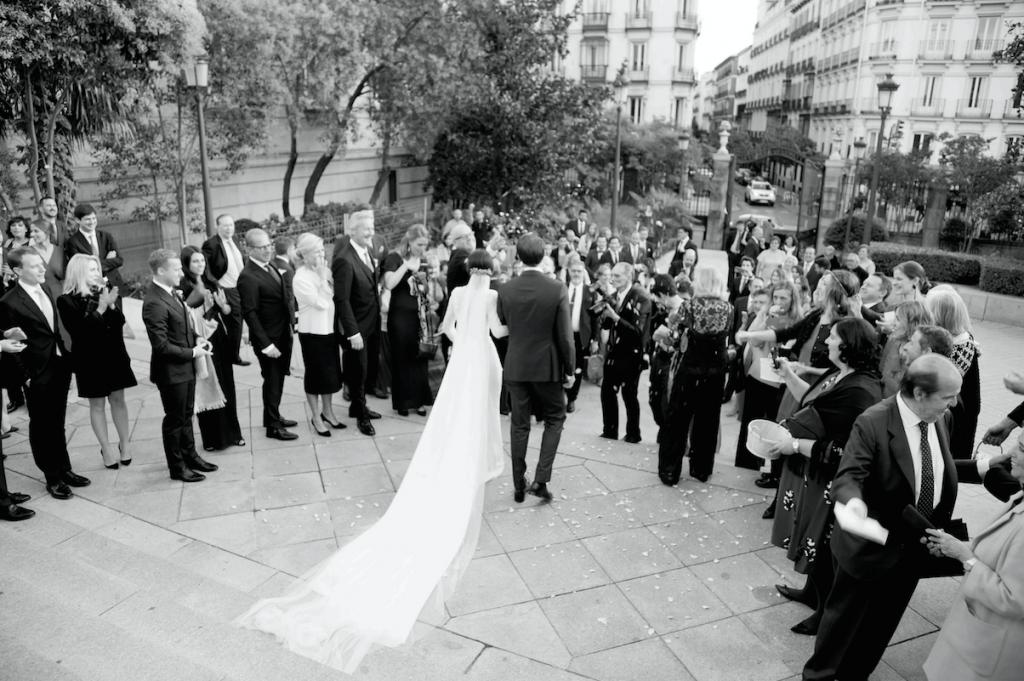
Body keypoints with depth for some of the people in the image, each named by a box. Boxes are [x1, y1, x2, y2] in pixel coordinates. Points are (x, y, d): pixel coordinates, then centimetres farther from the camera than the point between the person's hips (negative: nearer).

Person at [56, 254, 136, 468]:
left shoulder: (102, 292, 2)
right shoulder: (67, 301, -10)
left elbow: (119, 322, 1)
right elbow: (80, 331, -18)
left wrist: (111, 304, -16)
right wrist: (101, 307, -23)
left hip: (114, 356, 4)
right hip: (90, 360, -3)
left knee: (118, 400, 10)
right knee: (97, 404, 7)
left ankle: (125, 444, 21)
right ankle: (106, 450, 16)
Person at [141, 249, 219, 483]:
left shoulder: (172, 293, 4)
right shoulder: (154, 303, -25)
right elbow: (161, 346, -25)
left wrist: (196, 338, 2)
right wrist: (192, 353, -18)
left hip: (186, 367, 9)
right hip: (171, 371, -9)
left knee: (186, 414, 22)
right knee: (175, 419, 8)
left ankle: (190, 455, 38)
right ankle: (177, 467, 24)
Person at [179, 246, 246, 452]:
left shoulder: (212, 284, 9)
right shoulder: (183, 286, -7)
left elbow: (228, 311, 11)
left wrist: (223, 304, -9)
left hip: (220, 340, 5)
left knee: (227, 387, 12)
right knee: (207, 390, 3)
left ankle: (231, 433, 24)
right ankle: (213, 438, 14)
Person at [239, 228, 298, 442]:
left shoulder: (271, 267, 9)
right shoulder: (248, 277, -19)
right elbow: (250, 313, -21)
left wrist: (291, 316, 7)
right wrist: (266, 344, -23)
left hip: (283, 335, 8)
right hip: (269, 338, -8)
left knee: (278, 379, 21)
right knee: (272, 381, 4)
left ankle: (273, 416, 38)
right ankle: (273, 426, 18)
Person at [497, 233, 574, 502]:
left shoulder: (505, 290, -6)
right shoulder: (557, 290, -13)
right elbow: (565, 336, -10)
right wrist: (570, 369, 0)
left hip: (516, 367, 2)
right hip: (548, 367, -2)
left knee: (519, 425, 13)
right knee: (555, 419, 17)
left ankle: (519, 486, 22)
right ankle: (541, 478, 6)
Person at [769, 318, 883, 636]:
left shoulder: (860, 392, -28)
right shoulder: (837, 374, 0)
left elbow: (844, 451, -29)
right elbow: (811, 399, 17)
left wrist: (795, 445, -25)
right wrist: (788, 375, 6)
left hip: (829, 484, -9)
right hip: (811, 474, 9)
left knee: (823, 544, 9)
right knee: (813, 537, 24)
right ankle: (812, 592, 45)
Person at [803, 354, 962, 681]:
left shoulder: (938, 421, -4)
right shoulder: (873, 423, -25)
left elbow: (941, 474, 9)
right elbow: (848, 476, -28)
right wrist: (854, 501, -50)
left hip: (915, 547, 6)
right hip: (871, 544, -6)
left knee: (883, 621, 22)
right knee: (844, 617, 13)